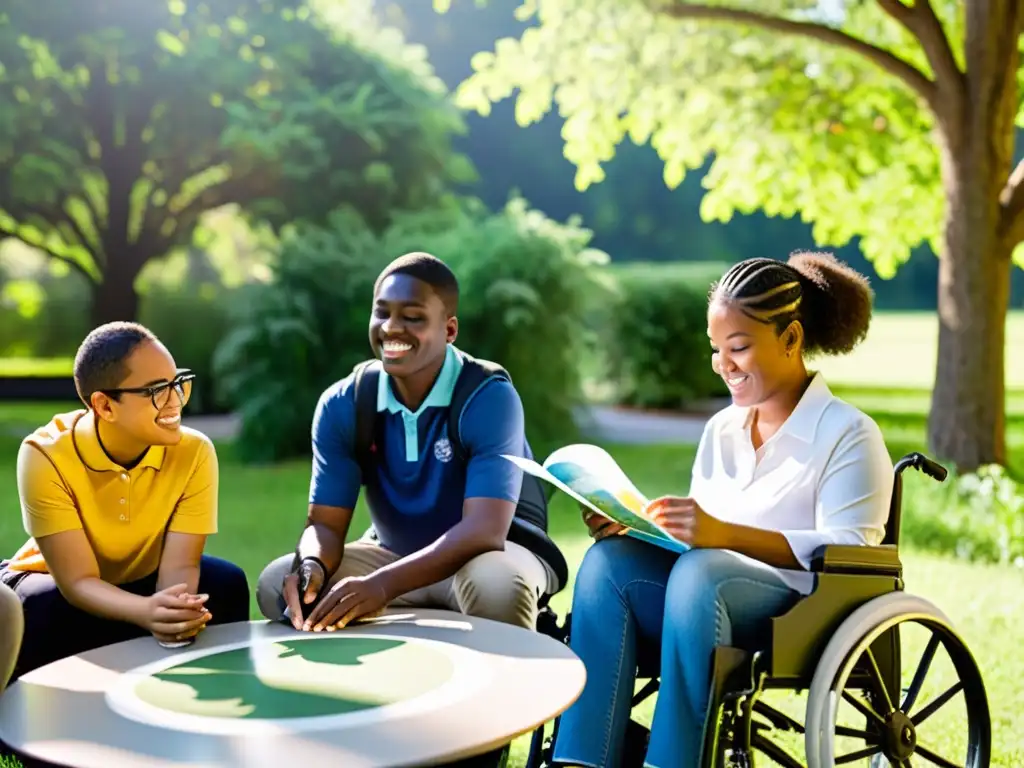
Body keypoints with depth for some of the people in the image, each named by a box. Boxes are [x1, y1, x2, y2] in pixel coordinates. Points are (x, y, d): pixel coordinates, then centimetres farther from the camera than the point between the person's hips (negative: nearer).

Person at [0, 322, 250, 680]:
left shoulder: (194, 452, -22)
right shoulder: (45, 456, -30)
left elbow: (179, 565, -23)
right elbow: (78, 581, -30)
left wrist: (176, 609, -48)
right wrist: (148, 611, -51)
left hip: (143, 581, 3)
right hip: (58, 587, -2)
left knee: (226, 584, -24)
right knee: (38, 611, -35)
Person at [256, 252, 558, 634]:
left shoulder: (490, 398, -23)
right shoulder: (341, 405, -9)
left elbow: (485, 529, -33)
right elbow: (325, 522, -10)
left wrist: (383, 584, -46)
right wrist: (312, 567, -36)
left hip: (488, 554, -4)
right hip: (392, 555, 4)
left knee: (498, 584, -38)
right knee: (278, 583, -17)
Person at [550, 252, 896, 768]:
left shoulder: (849, 434, 0)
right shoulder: (720, 430, 20)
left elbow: (850, 553, -13)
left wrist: (724, 533, -24)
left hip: (804, 610, -6)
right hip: (709, 597, 6)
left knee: (699, 571, -35)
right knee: (609, 560, -22)